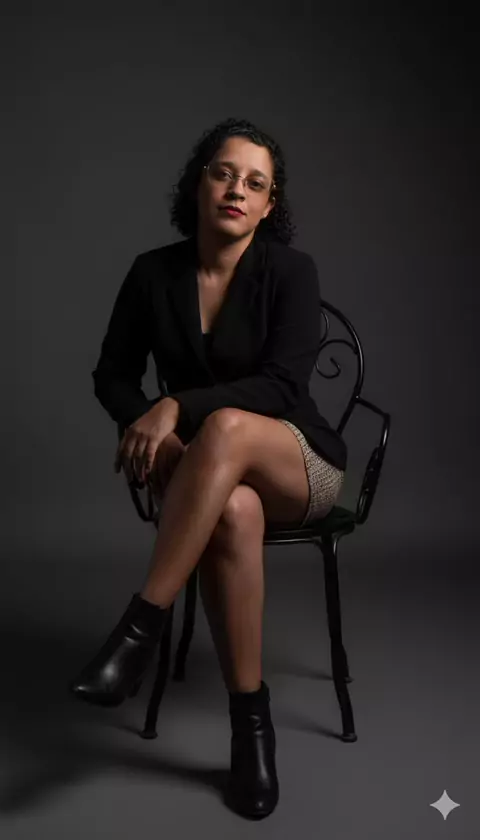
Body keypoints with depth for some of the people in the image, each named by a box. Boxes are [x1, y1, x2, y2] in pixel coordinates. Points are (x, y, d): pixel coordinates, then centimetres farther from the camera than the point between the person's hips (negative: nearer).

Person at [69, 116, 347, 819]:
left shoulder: (290, 270, -8)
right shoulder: (154, 272, 0)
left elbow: (283, 383, -18)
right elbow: (113, 376, 6)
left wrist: (176, 407, -28)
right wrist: (147, 427, -15)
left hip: (300, 464, -2)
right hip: (207, 471, 2)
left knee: (227, 427, -38)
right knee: (234, 511, -37)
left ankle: (139, 629, -33)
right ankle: (250, 717, -24)